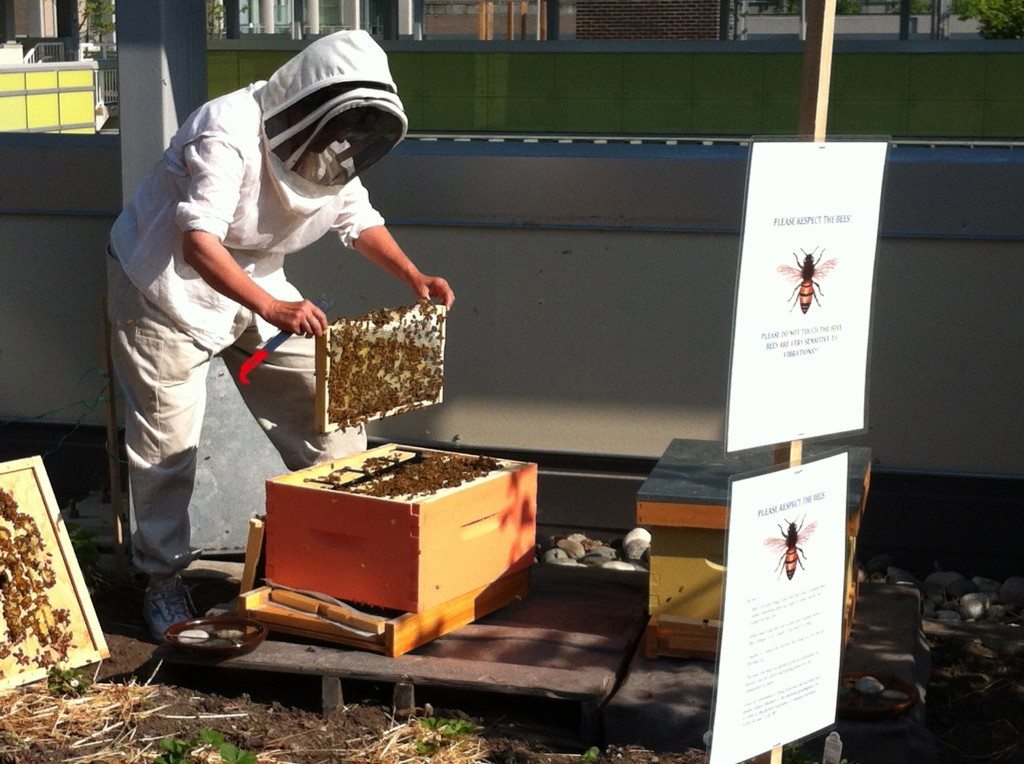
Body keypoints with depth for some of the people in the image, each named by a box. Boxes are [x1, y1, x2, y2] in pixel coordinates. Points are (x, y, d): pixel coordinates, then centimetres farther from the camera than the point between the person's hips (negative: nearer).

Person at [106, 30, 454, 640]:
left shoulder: (329, 152, -5)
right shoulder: (230, 134, -31)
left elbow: (359, 220, 9)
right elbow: (198, 243, -41)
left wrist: (413, 277, -7)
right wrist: (272, 308, -54)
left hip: (255, 282, 7)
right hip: (166, 284, -7)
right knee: (168, 443, -2)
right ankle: (164, 578, 13)